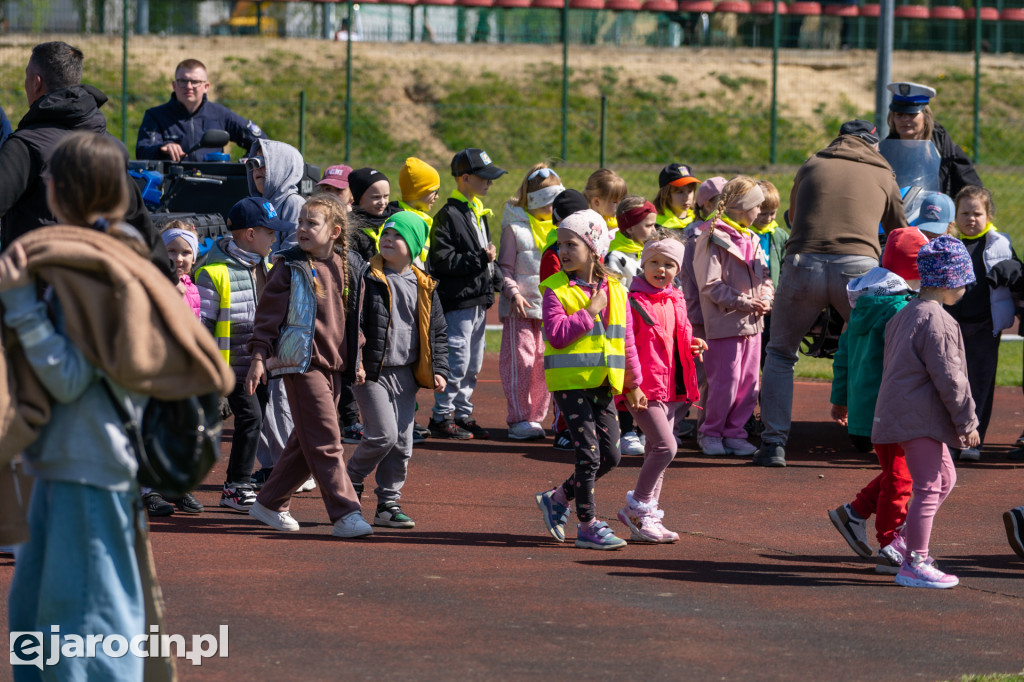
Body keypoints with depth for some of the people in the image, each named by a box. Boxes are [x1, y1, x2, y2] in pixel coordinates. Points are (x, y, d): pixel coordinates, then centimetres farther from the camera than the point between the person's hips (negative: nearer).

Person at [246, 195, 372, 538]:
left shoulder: (345, 268, 11)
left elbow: (352, 316, 21)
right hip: (301, 362, -6)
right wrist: (259, 356, -11)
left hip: (333, 364, 6)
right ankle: (345, 514, -12)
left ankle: (271, 503, 24)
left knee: (307, 442, 11)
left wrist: (356, 360, 20)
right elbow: (268, 311, -4)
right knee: (326, 441, -11)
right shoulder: (290, 266, -4)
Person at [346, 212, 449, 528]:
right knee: (383, 433, -14)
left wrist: (439, 370, 6)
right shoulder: (367, 277, -5)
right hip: (372, 371, -5)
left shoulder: (423, 287, 8)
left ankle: (389, 503, 15)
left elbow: (437, 331, 15)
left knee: (402, 442, 5)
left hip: (405, 374, 5)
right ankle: (350, 481, 10)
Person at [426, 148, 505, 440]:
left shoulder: (478, 214, 18)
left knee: (473, 362, 13)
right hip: (457, 300, -9)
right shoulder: (448, 215, -12)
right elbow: (442, 260, -20)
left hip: (478, 301, 9)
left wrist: (495, 274, 13)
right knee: (458, 360, -8)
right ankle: (441, 417, -1)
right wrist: (480, 259, -21)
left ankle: (463, 414, 21)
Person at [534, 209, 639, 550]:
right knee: (589, 454, -8)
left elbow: (627, 340, 14)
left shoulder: (615, 290, 8)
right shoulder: (556, 290, -6)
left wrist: (632, 384, 13)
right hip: (570, 381, -5)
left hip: (603, 384, 6)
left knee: (609, 455, 7)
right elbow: (556, 334, -19)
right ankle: (588, 525, 2)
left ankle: (558, 498, 25)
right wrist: (589, 312, -18)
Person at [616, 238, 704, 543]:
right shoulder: (632, 301, -11)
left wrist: (693, 345, 6)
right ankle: (638, 505, -3)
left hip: (670, 389, 8)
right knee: (666, 447, -17)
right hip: (644, 389, -8)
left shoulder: (676, 302, 14)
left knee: (656, 453, 10)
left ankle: (644, 522, 16)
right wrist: (633, 385, -20)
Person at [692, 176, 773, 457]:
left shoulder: (751, 240, 17)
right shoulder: (713, 239, -8)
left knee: (749, 384, 7)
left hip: (752, 323, 8)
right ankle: (710, 434, 8)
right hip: (725, 324, -8)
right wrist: (742, 302, -17)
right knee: (725, 383, -7)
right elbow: (710, 285, -13)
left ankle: (734, 433, 17)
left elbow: (763, 276, 21)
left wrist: (765, 298, 0)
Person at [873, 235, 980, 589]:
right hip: (921, 417, -10)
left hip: (899, 411, 10)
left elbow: (892, 367, 23)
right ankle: (914, 564, -3)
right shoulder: (937, 321, -17)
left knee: (944, 478, 21)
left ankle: (906, 537, 22)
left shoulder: (903, 315, 15)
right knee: (929, 488, -5)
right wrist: (967, 421, -11)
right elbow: (948, 377, -18)